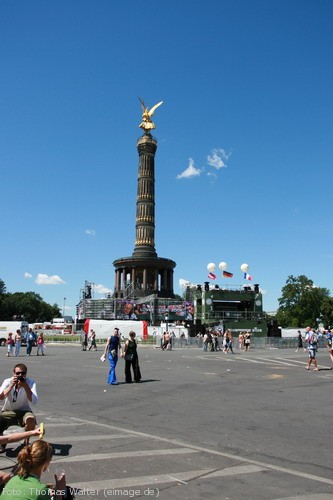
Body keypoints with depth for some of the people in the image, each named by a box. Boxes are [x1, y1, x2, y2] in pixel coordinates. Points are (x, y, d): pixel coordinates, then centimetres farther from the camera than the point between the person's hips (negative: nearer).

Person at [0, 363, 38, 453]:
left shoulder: (31, 383, -14)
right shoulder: (8, 381, -11)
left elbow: (34, 401, -27)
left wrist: (25, 386, -35)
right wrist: (12, 385, -36)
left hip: (24, 411, -1)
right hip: (8, 412, 1)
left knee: (31, 419, -34)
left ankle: (26, 442, -3)